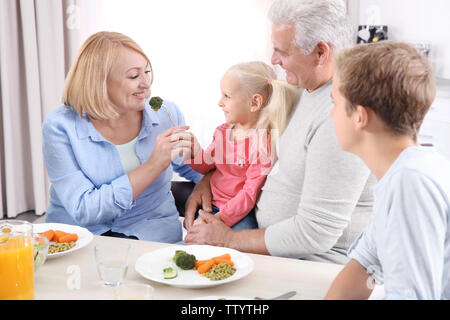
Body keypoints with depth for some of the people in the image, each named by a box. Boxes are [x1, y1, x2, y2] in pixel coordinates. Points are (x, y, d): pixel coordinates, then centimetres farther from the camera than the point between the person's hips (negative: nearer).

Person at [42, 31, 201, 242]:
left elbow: (198, 169, 20)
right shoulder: (60, 127, -8)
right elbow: (83, 211, -16)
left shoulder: (166, 114, 3)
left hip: (151, 235, 1)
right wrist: (154, 166, -20)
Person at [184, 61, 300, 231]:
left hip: (241, 211, -7)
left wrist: (218, 218, -23)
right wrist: (194, 152, -3)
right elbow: (207, 165, 19)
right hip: (211, 202, 7)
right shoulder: (222, 131, 6)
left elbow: (250, 193, -17)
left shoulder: (264, 143, -16)